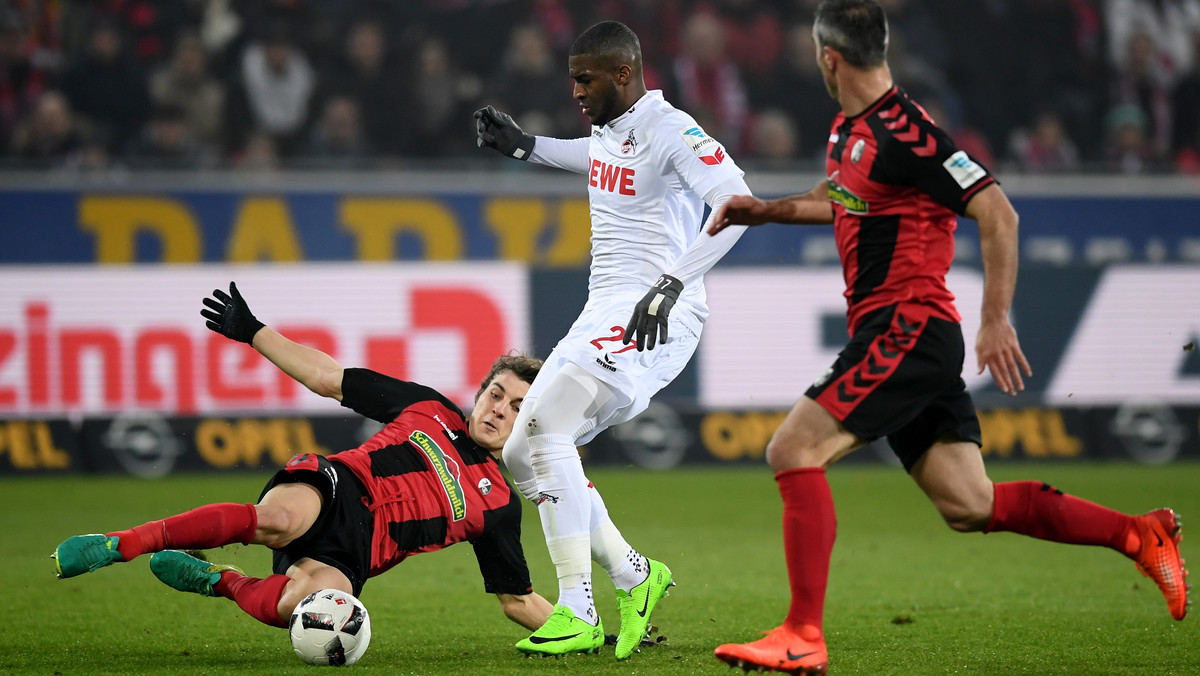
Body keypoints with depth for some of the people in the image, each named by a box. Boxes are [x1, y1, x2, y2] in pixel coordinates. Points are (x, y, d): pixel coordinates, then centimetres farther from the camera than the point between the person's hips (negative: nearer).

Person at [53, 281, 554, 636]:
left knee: (306, 602, -39)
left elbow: (517, 599, 20)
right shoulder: (430, 409, 17)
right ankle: (119, 544, -33)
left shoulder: (498, 505, 16)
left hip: (348, 553, 0)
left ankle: (222, 583, -8)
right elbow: (329, 378, 19)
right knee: (277, 519, -41)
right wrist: (252, 332, 16)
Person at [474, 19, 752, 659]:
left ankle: (578, 613, -18)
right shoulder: (610, 126, 13)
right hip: (602, 315, 10)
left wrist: (670, 284, -32)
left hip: (655, 318, -10)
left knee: (545, 429, -22)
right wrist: (524, 145, 30)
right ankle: (634, 576, 14)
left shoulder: (671, 132, -14)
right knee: (524, 453, 5)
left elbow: (737, 202, -27)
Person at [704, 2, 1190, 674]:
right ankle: (1137, 534, 12)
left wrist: (996, 322, -21)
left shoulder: (904, 133, -16)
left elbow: (998, 214, -19)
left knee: (793, 450, -15)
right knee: (969, 506, 6)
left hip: (907, 330, -9)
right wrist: (768, 210, 23)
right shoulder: (850, 129, 13)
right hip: (902, 339, 9)